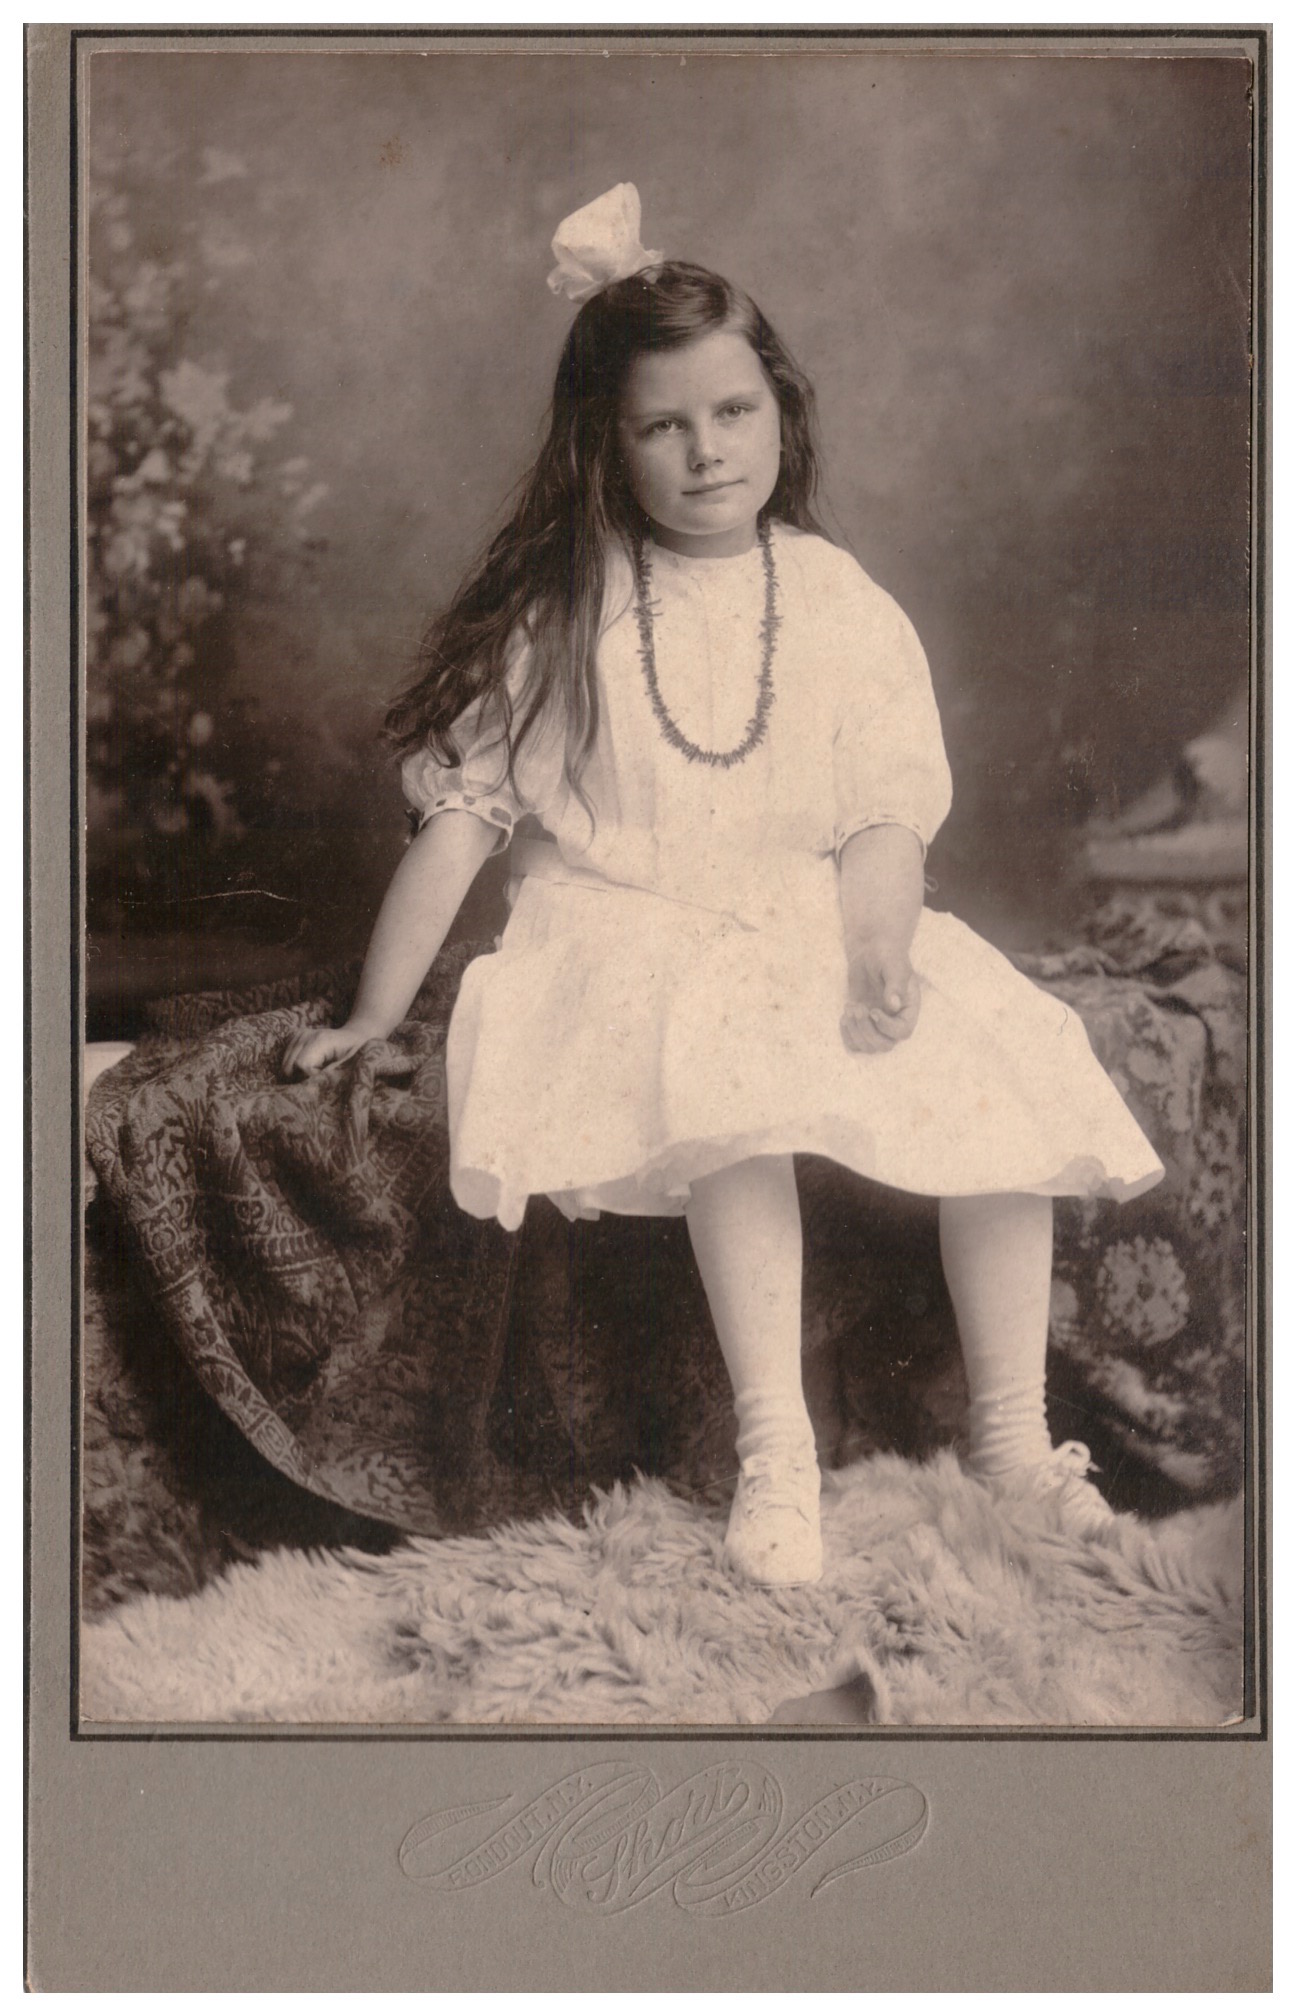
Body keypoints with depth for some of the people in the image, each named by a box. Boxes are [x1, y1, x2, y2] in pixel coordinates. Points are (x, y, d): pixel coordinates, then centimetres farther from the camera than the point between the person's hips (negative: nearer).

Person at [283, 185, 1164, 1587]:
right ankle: (773, 1446, -33)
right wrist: (374, 1016, -1)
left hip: (812, 931, 3)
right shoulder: (557, 615, 1)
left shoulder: (844, 608, 6)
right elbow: (459, 814, 0)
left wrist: (882, 949, -19)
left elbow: (887, 812, 1)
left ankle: (1010, 1435, -9)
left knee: (1010, 1076, -20)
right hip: (623, 937, -3)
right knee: (738, 1087, -36)